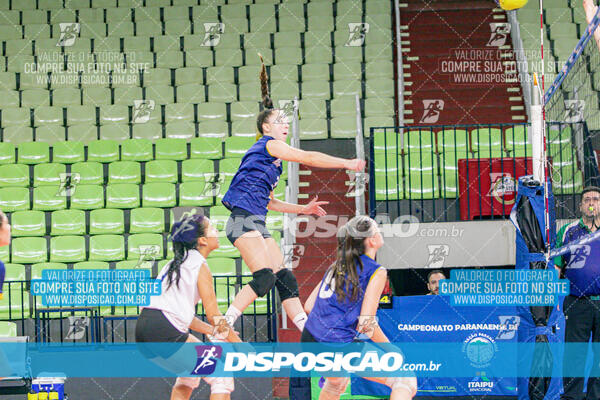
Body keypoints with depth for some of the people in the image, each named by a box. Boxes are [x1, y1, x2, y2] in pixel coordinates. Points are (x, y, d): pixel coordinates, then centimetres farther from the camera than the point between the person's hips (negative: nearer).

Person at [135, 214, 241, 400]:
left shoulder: (176, 263, 24)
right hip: (165, 332, -9)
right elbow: (213, 314, -3)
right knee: (222, 377, -2)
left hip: (143, 331, 9)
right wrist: (239, 345, 7)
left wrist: (214, 331, 29)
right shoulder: (200, 266, -2)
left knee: (188, 375, 32)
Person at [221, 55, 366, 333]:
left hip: (256, 225, 10)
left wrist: (302, 209, 28)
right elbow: (307, 158, -9)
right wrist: (347, 163, -6)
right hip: (243, 219, -10)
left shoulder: (273, 161, 24)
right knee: (264, 277, -21)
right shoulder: (268, 144, -3)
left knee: (284, 278, 4)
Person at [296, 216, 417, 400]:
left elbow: (308, 305, 16)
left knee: (337, 381, 39)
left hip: (308, 339, 8)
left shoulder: (338, 265, 16)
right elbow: (366, 323, -13)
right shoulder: (376, 272, -6)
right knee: (406, 381, 0)